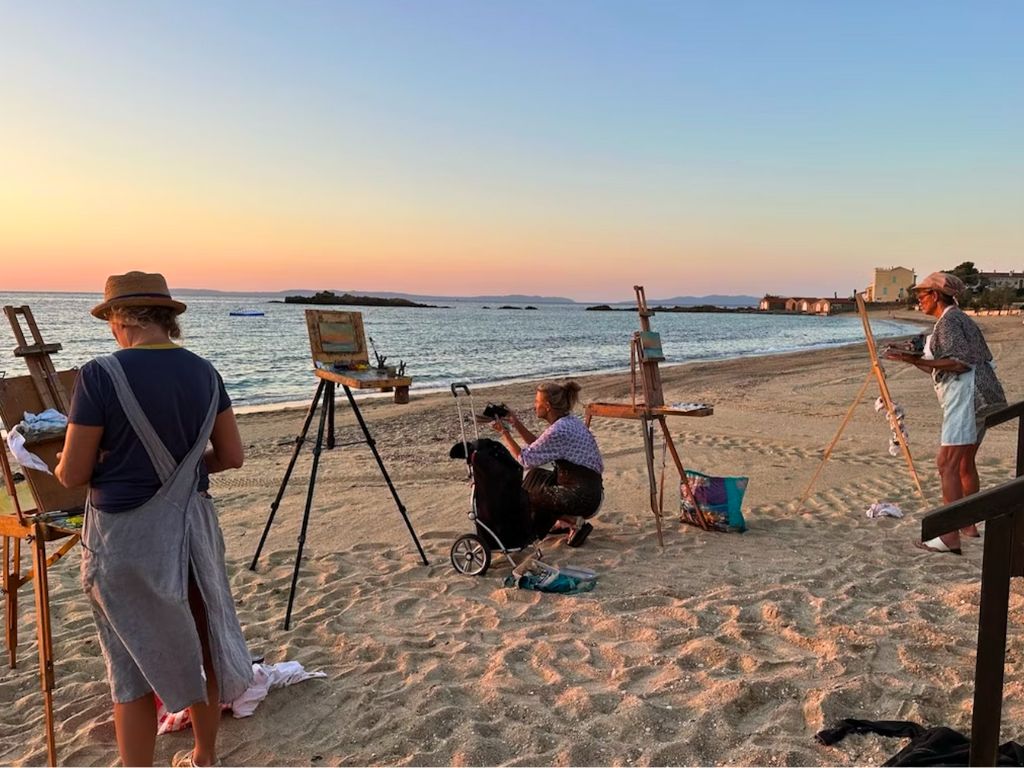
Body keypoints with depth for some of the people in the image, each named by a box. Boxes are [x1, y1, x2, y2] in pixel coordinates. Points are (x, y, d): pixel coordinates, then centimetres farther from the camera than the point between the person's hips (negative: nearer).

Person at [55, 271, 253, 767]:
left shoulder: (102, 375, -16)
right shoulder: (203, 372, -1)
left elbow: (72, 475, -11)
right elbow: (231, 456, 4)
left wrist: (85, 462, 10)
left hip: (127, 535, -5)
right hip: (191, 524, 5)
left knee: (134, 665, 9)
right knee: (197, 646, 20)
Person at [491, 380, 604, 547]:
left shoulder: (558, 431, -20)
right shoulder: (568, 421, 8)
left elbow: (526, 459, -12)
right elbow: (538, 447, 18)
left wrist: (504, 433, -4)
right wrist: (516, 423, 14)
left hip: (583, 498, -9)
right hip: (590, 490, 9)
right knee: (536, 475, 22)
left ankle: (574, 523, 1)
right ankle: (569, 519, 19)